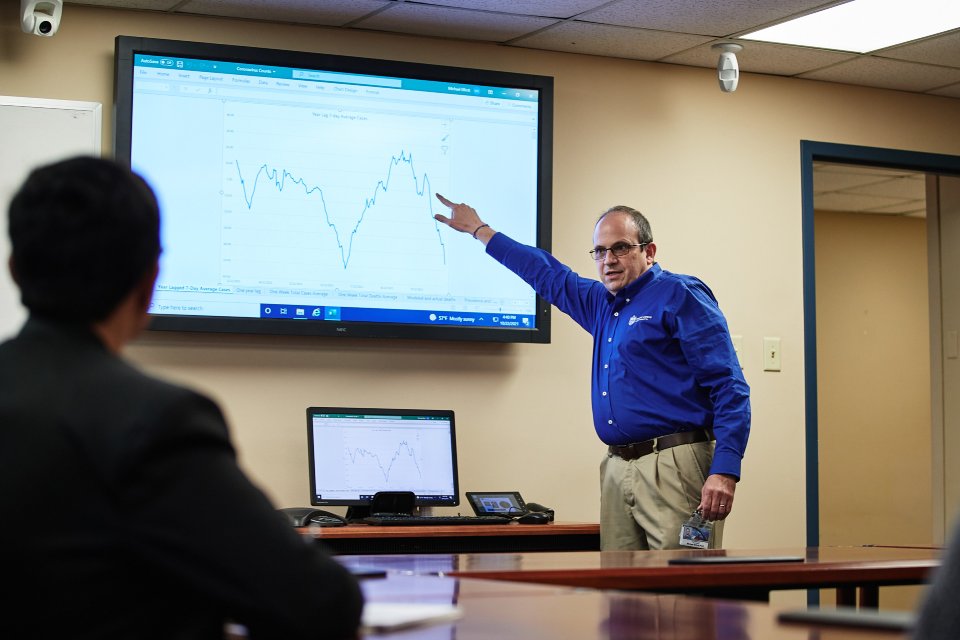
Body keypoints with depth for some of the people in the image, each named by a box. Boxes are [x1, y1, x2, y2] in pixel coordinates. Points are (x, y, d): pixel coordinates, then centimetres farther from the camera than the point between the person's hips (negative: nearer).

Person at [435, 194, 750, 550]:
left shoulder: (680, 297, -3)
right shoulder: (601, 304, 21)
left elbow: (729, 387, -10)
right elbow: (547, 275, 37)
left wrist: (724, 471, -20)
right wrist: (477, 229, 42)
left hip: (674, 467, -7)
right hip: (617, 469, 8)